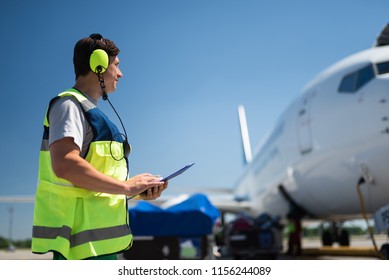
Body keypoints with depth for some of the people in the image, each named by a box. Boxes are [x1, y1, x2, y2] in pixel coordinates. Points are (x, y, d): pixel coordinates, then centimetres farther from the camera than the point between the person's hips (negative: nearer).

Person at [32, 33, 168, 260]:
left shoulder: (91, 111, 21)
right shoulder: (70, 104, -7)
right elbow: (64, 165, -25)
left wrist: (138, 192, 8)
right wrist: (126, 186, -18)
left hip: (99, 240, 10)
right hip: (84, 240, -10)